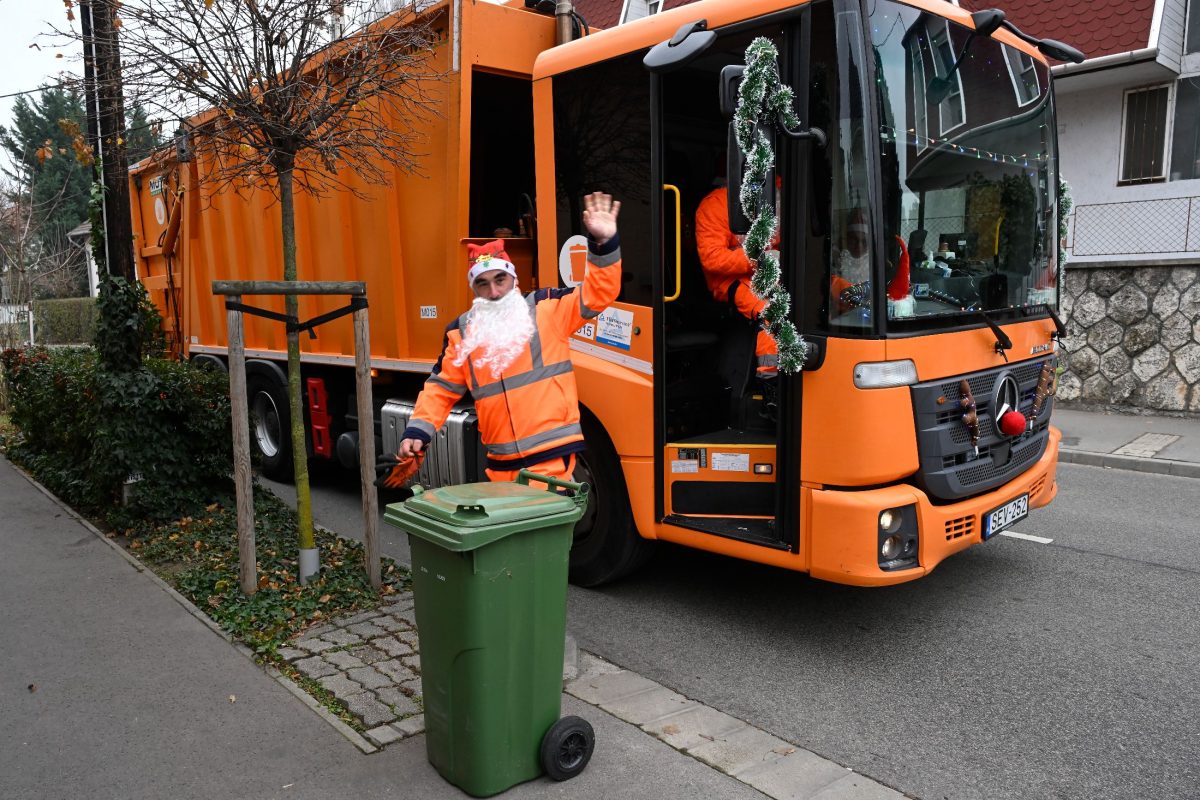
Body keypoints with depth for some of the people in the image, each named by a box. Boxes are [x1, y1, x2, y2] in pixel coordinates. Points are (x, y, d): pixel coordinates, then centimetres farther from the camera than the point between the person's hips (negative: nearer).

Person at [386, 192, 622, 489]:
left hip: (551, 455, -4)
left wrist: (603, 244, -16)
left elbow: (596, 295, -2)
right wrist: (417, 431, 4)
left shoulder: (546, 309, 3)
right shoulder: (461, 332, 12)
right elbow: (441, 388, 16)